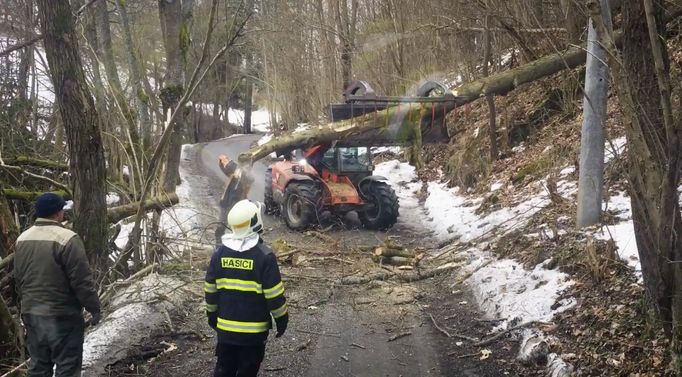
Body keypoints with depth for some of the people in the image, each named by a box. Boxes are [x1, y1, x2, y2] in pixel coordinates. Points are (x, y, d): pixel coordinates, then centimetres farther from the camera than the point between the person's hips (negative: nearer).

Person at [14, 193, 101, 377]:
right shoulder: (67, 239, -18)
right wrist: (94, 307, -6)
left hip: (31, 314, 7)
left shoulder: (22, 239, 6)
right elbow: (82, 281, -17)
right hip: (62, 315, -7)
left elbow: (18, 278, 15)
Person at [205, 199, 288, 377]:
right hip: (254, 329, -4)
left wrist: (212, 314, 20)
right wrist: (282, 319, 0)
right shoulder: (264, 255, -16)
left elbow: (210, 289, 7)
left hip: (225, 326, 4)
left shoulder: (220, 253, -2)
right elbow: (274, 294, -13)